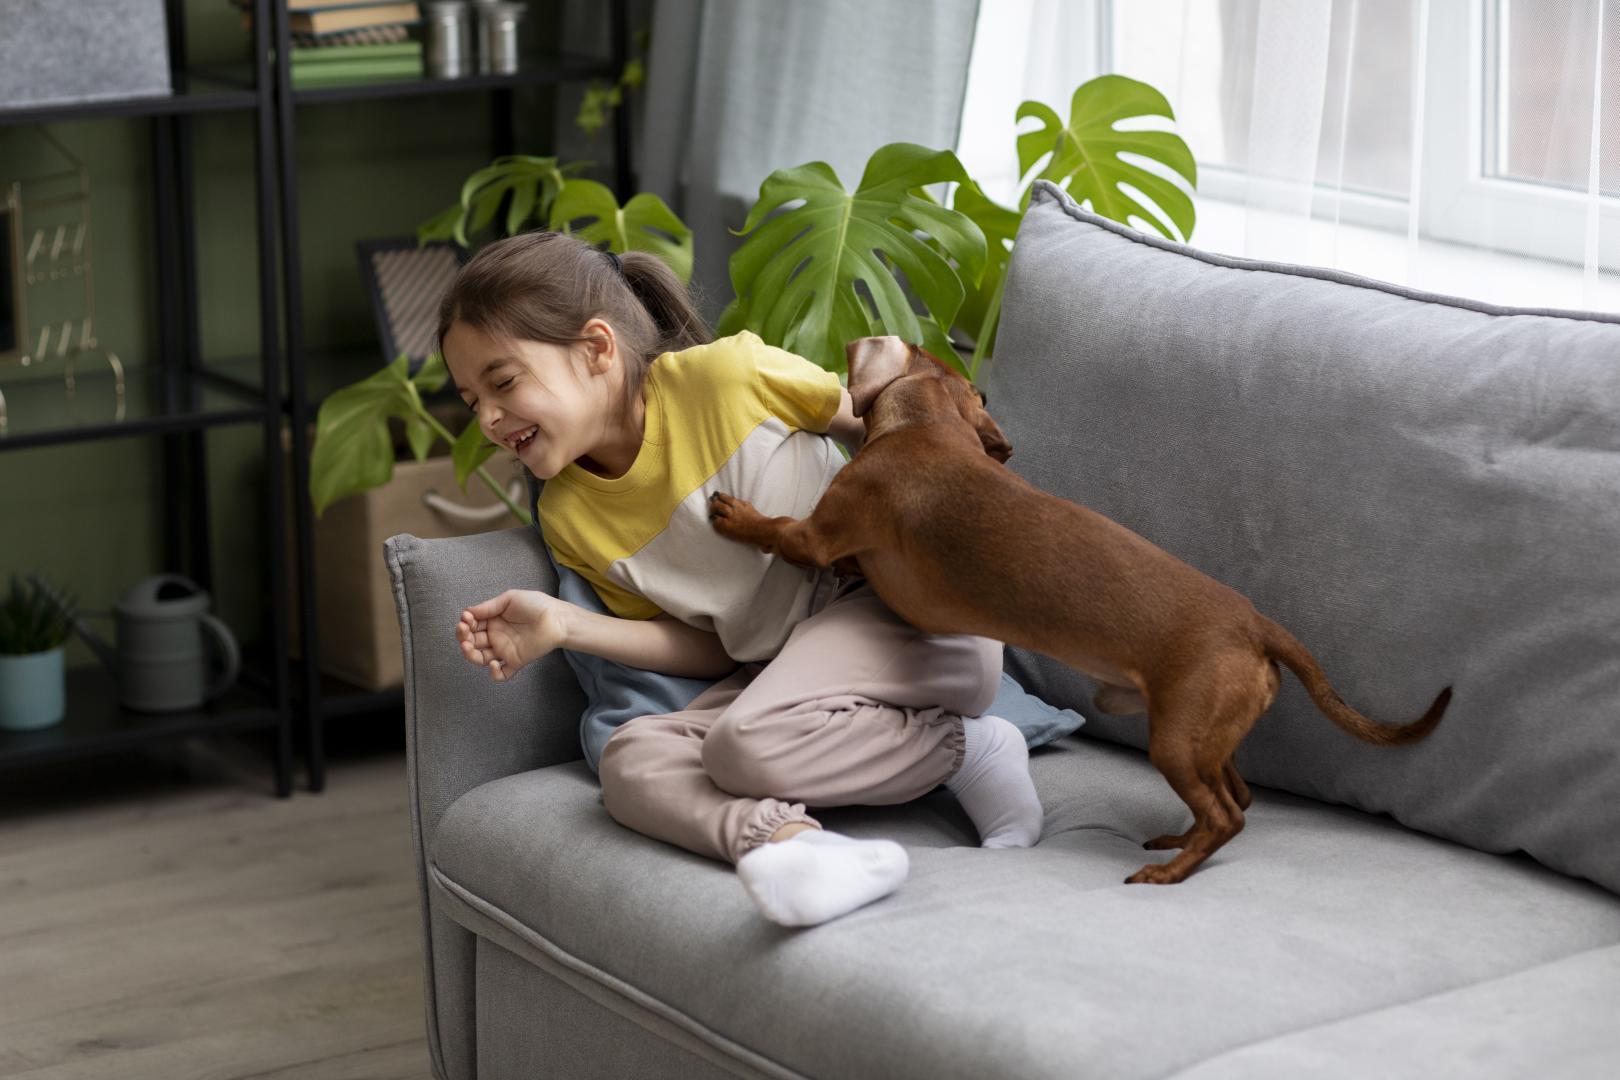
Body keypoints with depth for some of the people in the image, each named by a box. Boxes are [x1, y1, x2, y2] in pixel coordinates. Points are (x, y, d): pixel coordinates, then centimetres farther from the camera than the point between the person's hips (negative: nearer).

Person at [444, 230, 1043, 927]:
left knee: (749, 743, -31)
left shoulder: (724, 375, -11)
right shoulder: (569, 518, 4)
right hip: (776, 666, 6)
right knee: (630, 760, -21)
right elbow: (711, 650, 5)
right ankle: (789, 836, -46)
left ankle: (970, 750, -14)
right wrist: (564, 626, -7)